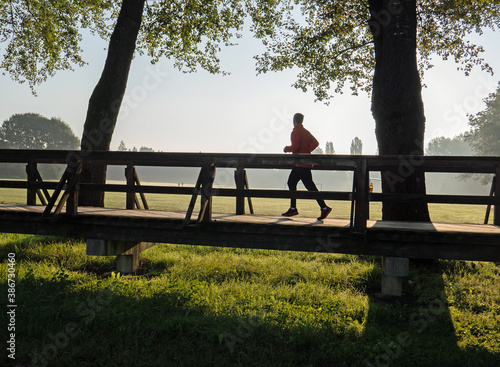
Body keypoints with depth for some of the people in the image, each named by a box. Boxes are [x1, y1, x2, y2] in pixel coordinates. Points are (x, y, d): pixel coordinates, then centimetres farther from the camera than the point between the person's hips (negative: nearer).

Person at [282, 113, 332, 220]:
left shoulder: (295, 132, -12)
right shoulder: (306, 132, 15)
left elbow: (295, 147, -22)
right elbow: (315, 143, 17)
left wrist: (287, 148, -3)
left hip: (301, 163, -10)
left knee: (310, 186, -10)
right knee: (291, 182, 15)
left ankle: (324, 208, -11)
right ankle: (293, 208, 16)